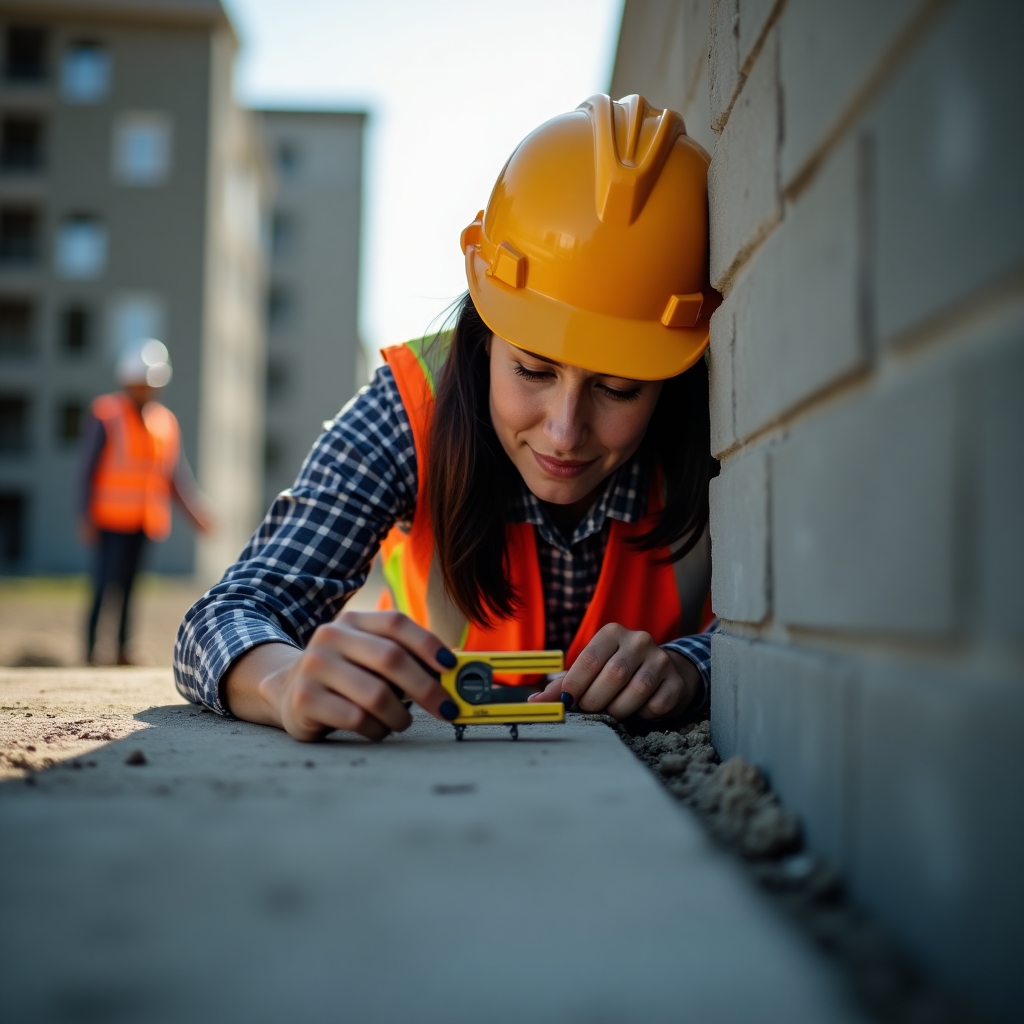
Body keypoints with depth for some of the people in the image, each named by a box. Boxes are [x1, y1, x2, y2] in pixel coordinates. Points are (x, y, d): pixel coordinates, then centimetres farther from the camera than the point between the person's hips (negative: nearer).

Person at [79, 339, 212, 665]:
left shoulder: (165, 422, 10)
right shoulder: (105, 415, -6)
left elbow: (177, 473, 12)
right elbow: (88, 469, -6)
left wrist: (198, 514, 4)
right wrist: (85, 518, -12)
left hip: (146, 521, 5)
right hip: (111, 518, -5)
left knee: (127, 585, 9)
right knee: (107, 584, -10)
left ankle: (121, 651, 14)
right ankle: (93, 653, -5)